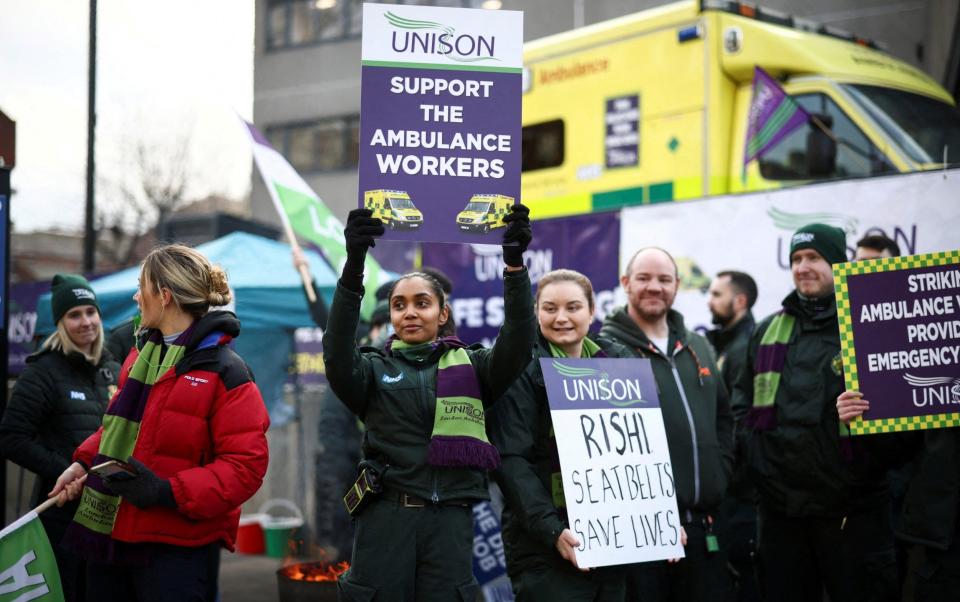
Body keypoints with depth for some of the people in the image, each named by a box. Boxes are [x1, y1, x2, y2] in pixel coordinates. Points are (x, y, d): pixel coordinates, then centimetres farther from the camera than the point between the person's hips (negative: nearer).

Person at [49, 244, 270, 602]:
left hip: (175, 549, -8)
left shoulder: (224, 372, -13)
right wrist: (84, 462, 8)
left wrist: (168, 492, -25)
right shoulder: (141, 355, 13)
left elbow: (246, 465, -17)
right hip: (108, 534, 8)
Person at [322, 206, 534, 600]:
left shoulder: (469, 366, 10)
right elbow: (337, 356, -13)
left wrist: (515, 264, -20)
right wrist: (353, 267, -26)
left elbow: (517, 346, -8)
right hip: (385, 521, 0)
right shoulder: (375, 369, 7)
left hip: (450, 522, 1)